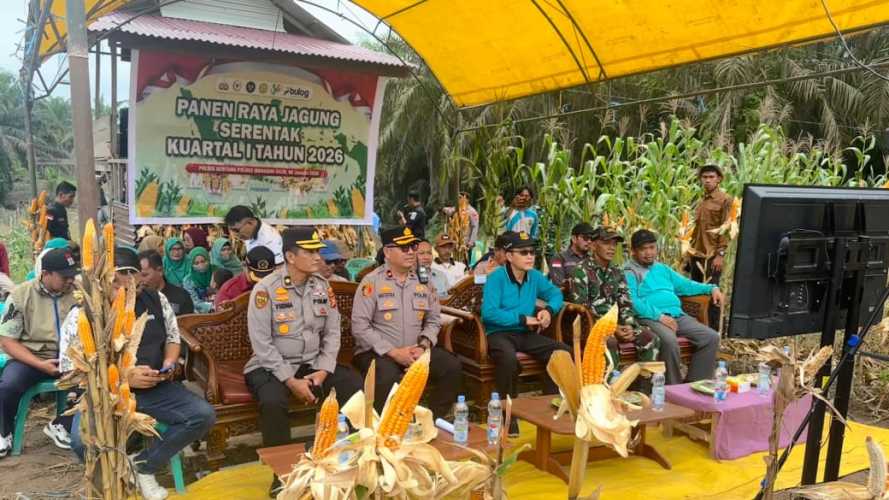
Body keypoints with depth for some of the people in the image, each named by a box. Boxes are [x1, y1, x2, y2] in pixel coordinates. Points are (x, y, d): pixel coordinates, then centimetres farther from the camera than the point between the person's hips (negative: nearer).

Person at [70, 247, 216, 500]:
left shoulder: (156, 299, 1)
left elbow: (172, 338, 15)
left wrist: (169, 363, -7)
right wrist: (124, 377, -21)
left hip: (155, 388, 3)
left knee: (204, 415, -17)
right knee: (84, 441, -33)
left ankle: (143, 465, 2)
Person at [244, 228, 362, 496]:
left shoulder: (322, 285, 2)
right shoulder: (266, 289, -13)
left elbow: (332, 333, 4)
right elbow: (262, 344, -16)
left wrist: (323, 371, -10)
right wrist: (291, 381, -20)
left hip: (313, 363, 5)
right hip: (272, 366, -4)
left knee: (355, 385, -17)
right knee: (272, 401, -35)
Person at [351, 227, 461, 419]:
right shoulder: (372, 282, -7)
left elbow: (433, 320, 11)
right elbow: (360, 326, -13)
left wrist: (423, 346, -9)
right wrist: (393, 352, -17)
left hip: (416, 351, 5)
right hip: (378, 352, -5)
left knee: (452, 366, -15)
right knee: (387, 378, -35)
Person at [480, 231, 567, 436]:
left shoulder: (535, 276, 7)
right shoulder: (496, 277, -13)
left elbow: (556, 294, 21)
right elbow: (489, 312, -24)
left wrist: (549, 310, -3)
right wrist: (523, 319, -18)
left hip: (526, 334, 7)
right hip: (499, 333, -7)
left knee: (563, 352, -9)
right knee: (508, 358, -38)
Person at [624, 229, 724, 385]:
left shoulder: (662, 269, 28)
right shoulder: (629, 272, 2)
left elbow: (685, 284, 32)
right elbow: (632, 302, -11)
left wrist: (711, 288, 17)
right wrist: (659, 316, -20)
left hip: (678, 315, 7)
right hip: (650, 318, -7)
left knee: (712, 337, -10)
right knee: (669, 340, -36)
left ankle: (695, 383, -5)